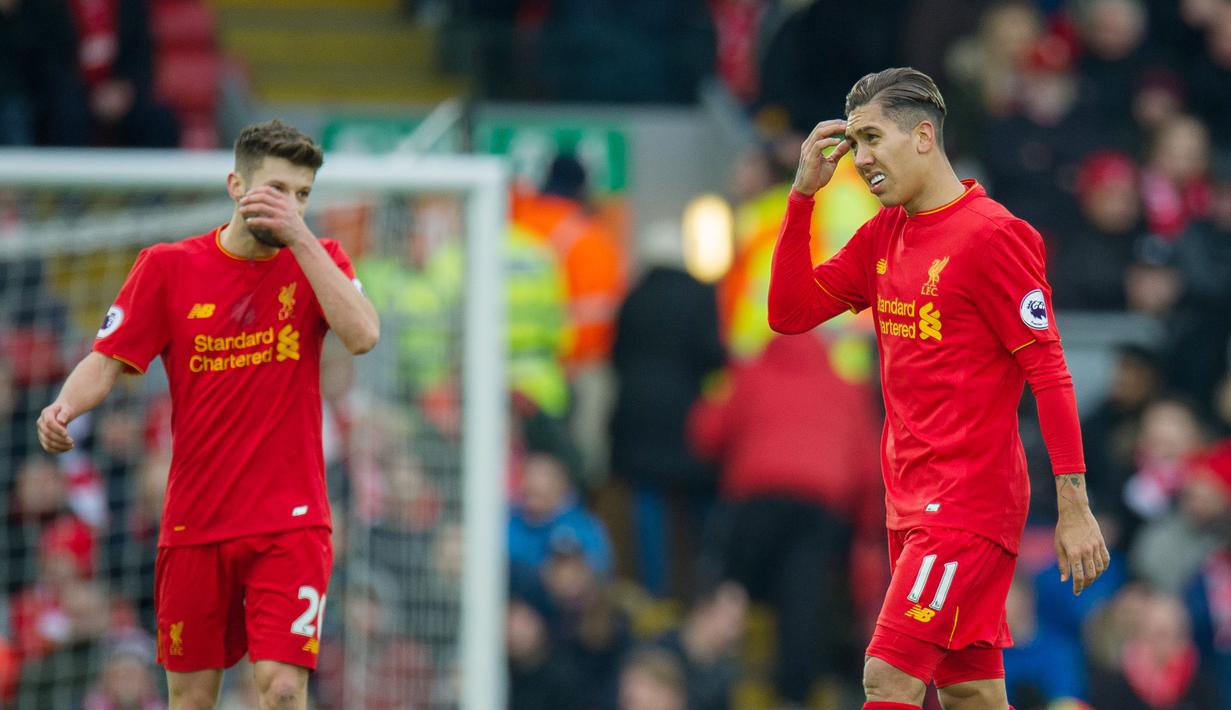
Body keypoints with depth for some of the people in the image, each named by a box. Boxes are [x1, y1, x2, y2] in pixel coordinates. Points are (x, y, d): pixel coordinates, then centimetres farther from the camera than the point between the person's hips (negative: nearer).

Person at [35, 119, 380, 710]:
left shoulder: (317, 261, 2)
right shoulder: (168, 267, 2)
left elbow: (362, 335, -15)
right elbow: (108, 361, 1)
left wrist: (299, 235, -18)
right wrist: (67, 405, -21)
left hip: (288, 522, -2)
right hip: (194, 523, 2)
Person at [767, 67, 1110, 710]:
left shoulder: (990, 235, -12)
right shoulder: (883, 235, 12)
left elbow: (1048, 369, -13)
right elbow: (791, 312, 11)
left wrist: (1074, 506, -17)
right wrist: (803, 193, 2)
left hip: (970, 503, -8)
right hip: (913, 503, 8)